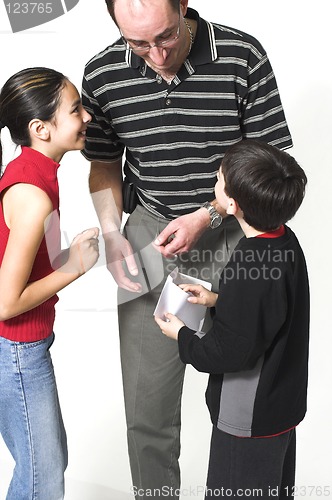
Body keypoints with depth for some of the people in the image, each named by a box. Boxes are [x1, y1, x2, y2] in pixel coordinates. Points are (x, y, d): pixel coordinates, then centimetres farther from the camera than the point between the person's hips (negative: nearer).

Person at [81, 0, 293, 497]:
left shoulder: (243, 56, -11)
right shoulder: (102, 75, -4)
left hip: (233, 236, -1)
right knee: (147, 408, 5)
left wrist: (205, 217, -16)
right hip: (151, 239, 2)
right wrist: (112, 234, -5)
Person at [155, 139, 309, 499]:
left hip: (249, 420, -9)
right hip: (281, 405, 9)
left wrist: (182, 335, -11)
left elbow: (230, 352, -26)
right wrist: (217, 301, 6)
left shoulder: (253, 270, -31)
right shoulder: (284, 240, -2)